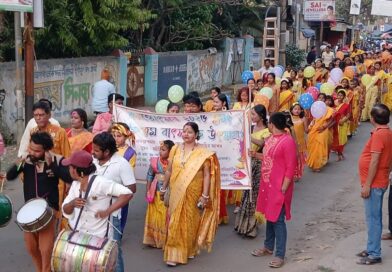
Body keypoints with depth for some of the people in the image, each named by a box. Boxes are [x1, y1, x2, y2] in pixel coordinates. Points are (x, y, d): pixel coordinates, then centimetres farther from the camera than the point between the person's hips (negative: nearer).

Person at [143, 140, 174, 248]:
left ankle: (165, 240, 16)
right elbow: (150, 176, 6)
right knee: (154, 216, 10)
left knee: (165, 217, 4)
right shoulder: (155, 161, -1)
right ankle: (153, 239, 22)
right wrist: (148, 190, 4)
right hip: (155, 192, 3)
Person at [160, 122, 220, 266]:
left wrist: (205, 195, -12)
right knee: (175, 222, 4)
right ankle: (174, 254, 12)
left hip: (193, 193, -3)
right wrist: (163, 188, 14)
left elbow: (207, 175, -8)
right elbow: (169, 171, 11)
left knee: (190, 222, 7)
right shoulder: (175, 149, 3)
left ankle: (189, 250, 22)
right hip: (176, 192, 3)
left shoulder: (203, 152, -7)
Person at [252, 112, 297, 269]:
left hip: (279, 187, -8)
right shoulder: (271, 138, 9)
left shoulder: (287, 141, -19)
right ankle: (268, 247, 33)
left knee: (278, 220, -4)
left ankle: (280, 255, 6)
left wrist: (283, 188, -19)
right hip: (267, 184, 9)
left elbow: (291, 167, -19)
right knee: (269, 216, 18)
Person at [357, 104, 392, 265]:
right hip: (379, 182, 10)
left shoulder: (378, 134, -20)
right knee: (374, 218, 16)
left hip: (374, 183, -10)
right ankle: (372, 249, 25)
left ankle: (374, 255, 4)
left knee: (373, 219, -2)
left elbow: (374, 161, -23)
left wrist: (367, 185, -20)